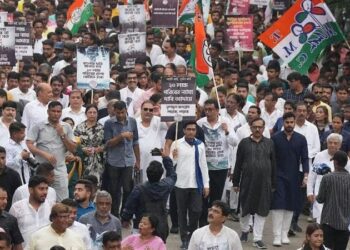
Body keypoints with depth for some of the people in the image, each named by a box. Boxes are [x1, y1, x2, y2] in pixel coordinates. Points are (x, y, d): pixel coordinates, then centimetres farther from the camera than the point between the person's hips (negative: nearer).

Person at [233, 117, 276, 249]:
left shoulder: (269, 143, 5)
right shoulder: (244, 142, 2)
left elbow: (273, 164, 7)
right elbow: (238, 164, 3)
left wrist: (273, 184, 5)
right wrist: (236, 182, 1)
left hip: (264, 183, 0)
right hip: (247, 182, 0)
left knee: (262, 210, 0)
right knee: (245, 208, 11)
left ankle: (257, 238, 7)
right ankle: (245, 230, 34)